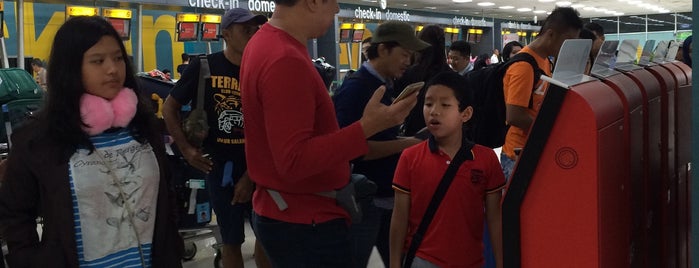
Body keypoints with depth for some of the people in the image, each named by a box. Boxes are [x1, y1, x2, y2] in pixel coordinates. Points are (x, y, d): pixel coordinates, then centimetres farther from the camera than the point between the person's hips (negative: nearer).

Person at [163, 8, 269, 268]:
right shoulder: (204, 67, -7)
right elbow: (170, 107, 3)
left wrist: (252, 175, -10)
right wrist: (185, 148, -7)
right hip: (220, 166, -1)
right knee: (231, 240, 9)